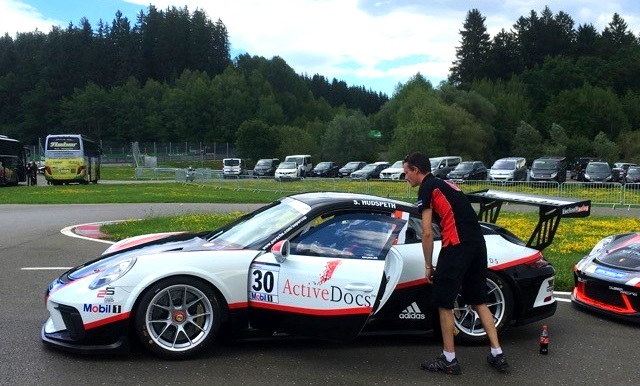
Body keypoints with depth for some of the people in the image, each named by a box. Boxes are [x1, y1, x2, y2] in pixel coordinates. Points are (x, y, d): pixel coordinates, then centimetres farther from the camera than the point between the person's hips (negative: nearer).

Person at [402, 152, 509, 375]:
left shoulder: (427, 188, -2)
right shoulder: (445, 185, 24)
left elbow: (427, 232, -8)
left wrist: (428, 265, 2)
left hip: (457, 245, -9)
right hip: (478, 242, 9)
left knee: (444, 303, 4)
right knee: (478, 301, 17)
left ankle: (449, 360, 11)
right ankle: (497, 355, 18)